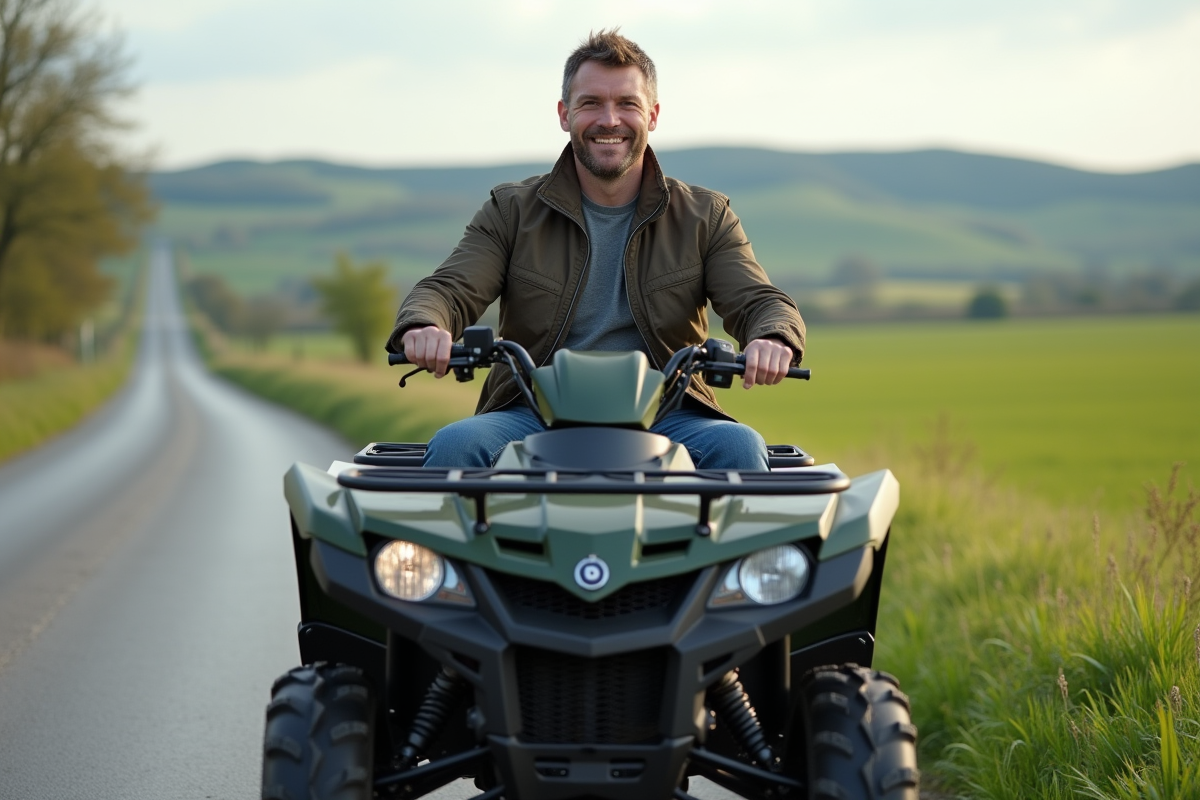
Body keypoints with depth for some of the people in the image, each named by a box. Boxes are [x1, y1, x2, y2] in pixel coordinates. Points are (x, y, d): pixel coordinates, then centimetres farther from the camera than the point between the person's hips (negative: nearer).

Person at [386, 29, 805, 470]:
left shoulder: (706, 216, 13)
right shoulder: (512, 211, 12)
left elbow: (761, 303, 2)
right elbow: (449, 290, 1)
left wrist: (772, 340, -25)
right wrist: (422, 327, -26)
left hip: (662, 418, 0)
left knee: (739, 446, -30)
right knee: (453, 445, -31)